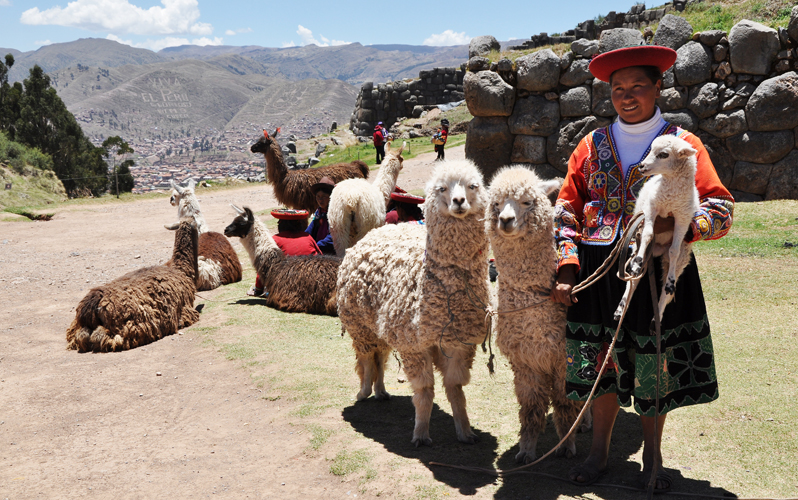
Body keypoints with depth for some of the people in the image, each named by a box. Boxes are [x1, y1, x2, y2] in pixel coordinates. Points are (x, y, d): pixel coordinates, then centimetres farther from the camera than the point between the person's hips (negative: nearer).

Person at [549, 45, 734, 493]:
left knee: (656, 369, 7)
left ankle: (653, 458, 27)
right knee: (602, 364, 8)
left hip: (659, 273, -1)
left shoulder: (684, 144, 1)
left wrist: (676, 224, -22)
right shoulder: (593, 145, 8)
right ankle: (600, 452, 27)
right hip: (598, 273, 2)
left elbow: (721, 212, -2)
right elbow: (566, 213, 8)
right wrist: (565, 269, -3)